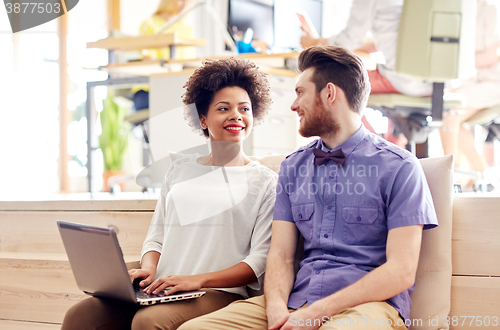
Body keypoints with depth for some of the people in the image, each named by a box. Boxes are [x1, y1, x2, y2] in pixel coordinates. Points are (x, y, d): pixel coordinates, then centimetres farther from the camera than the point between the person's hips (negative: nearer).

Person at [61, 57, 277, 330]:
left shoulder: (264, 181, 6)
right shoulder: (180, 169, 22)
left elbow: (261, 261, -4)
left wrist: (198, 279, -17)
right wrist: (149, 269, -3)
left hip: (218, 294, -4)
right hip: (162, 291, 5)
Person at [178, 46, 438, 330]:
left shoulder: (399, 168, 0)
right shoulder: (293, 167, 18)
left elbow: (401, 271, -9)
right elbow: (281, 254, 11)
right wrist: (276, 306, -11)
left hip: (366, 304, -5)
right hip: (296, 301, 6)